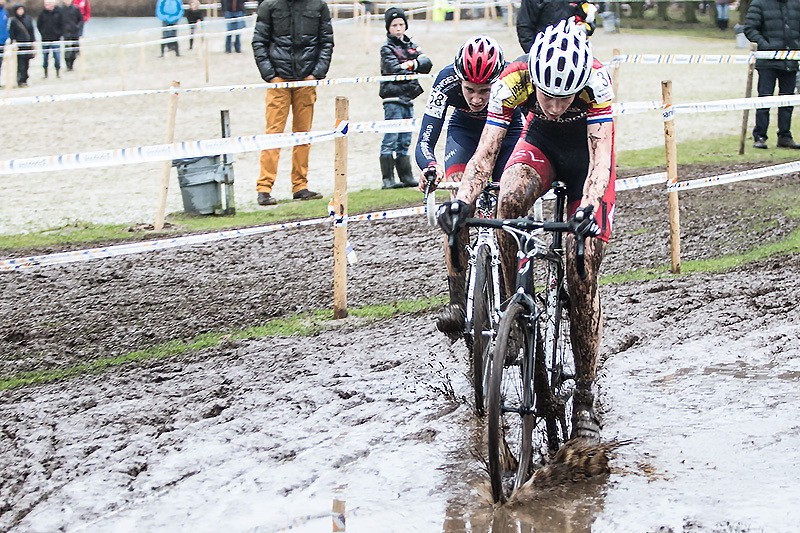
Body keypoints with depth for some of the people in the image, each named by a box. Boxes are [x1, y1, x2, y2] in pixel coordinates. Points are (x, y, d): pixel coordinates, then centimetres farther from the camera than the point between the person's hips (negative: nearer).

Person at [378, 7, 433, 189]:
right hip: (393, 100, -6)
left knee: (404, 141, 10)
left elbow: (426, 63, 4)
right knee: (391, 140, -8)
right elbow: (395, 70, -16)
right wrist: (415, 70, -6)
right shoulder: (387, 48, -2)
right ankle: (388, 179, -8)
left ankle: (407, 177, 13)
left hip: (408, 99, 6)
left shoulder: (411, 46, 16)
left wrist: (409, 65, -12)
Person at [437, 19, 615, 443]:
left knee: (582, 277, -8)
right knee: (508, 201, -34)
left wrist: (590, 204, -58)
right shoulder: (513, 81, -31)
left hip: (587, 150, -2)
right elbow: (485, 153, -33)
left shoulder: (595, 79, -37)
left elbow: (602, 154, -41)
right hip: (541, 142, 2)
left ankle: (584, 400, -2)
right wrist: (462, 201, -49)